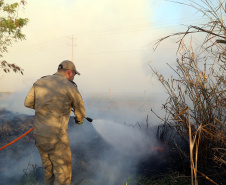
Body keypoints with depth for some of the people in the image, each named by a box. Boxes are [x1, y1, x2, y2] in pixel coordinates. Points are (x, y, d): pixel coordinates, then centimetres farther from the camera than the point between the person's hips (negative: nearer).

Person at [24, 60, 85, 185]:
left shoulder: (40, 82, 6)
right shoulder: (70, 87, -8)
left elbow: (28, 103, 17)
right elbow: (80, 110, 8)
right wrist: (79, 120, 30)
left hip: (39, 136, 6)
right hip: (57, 139, -6)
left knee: (49, 170, 24)